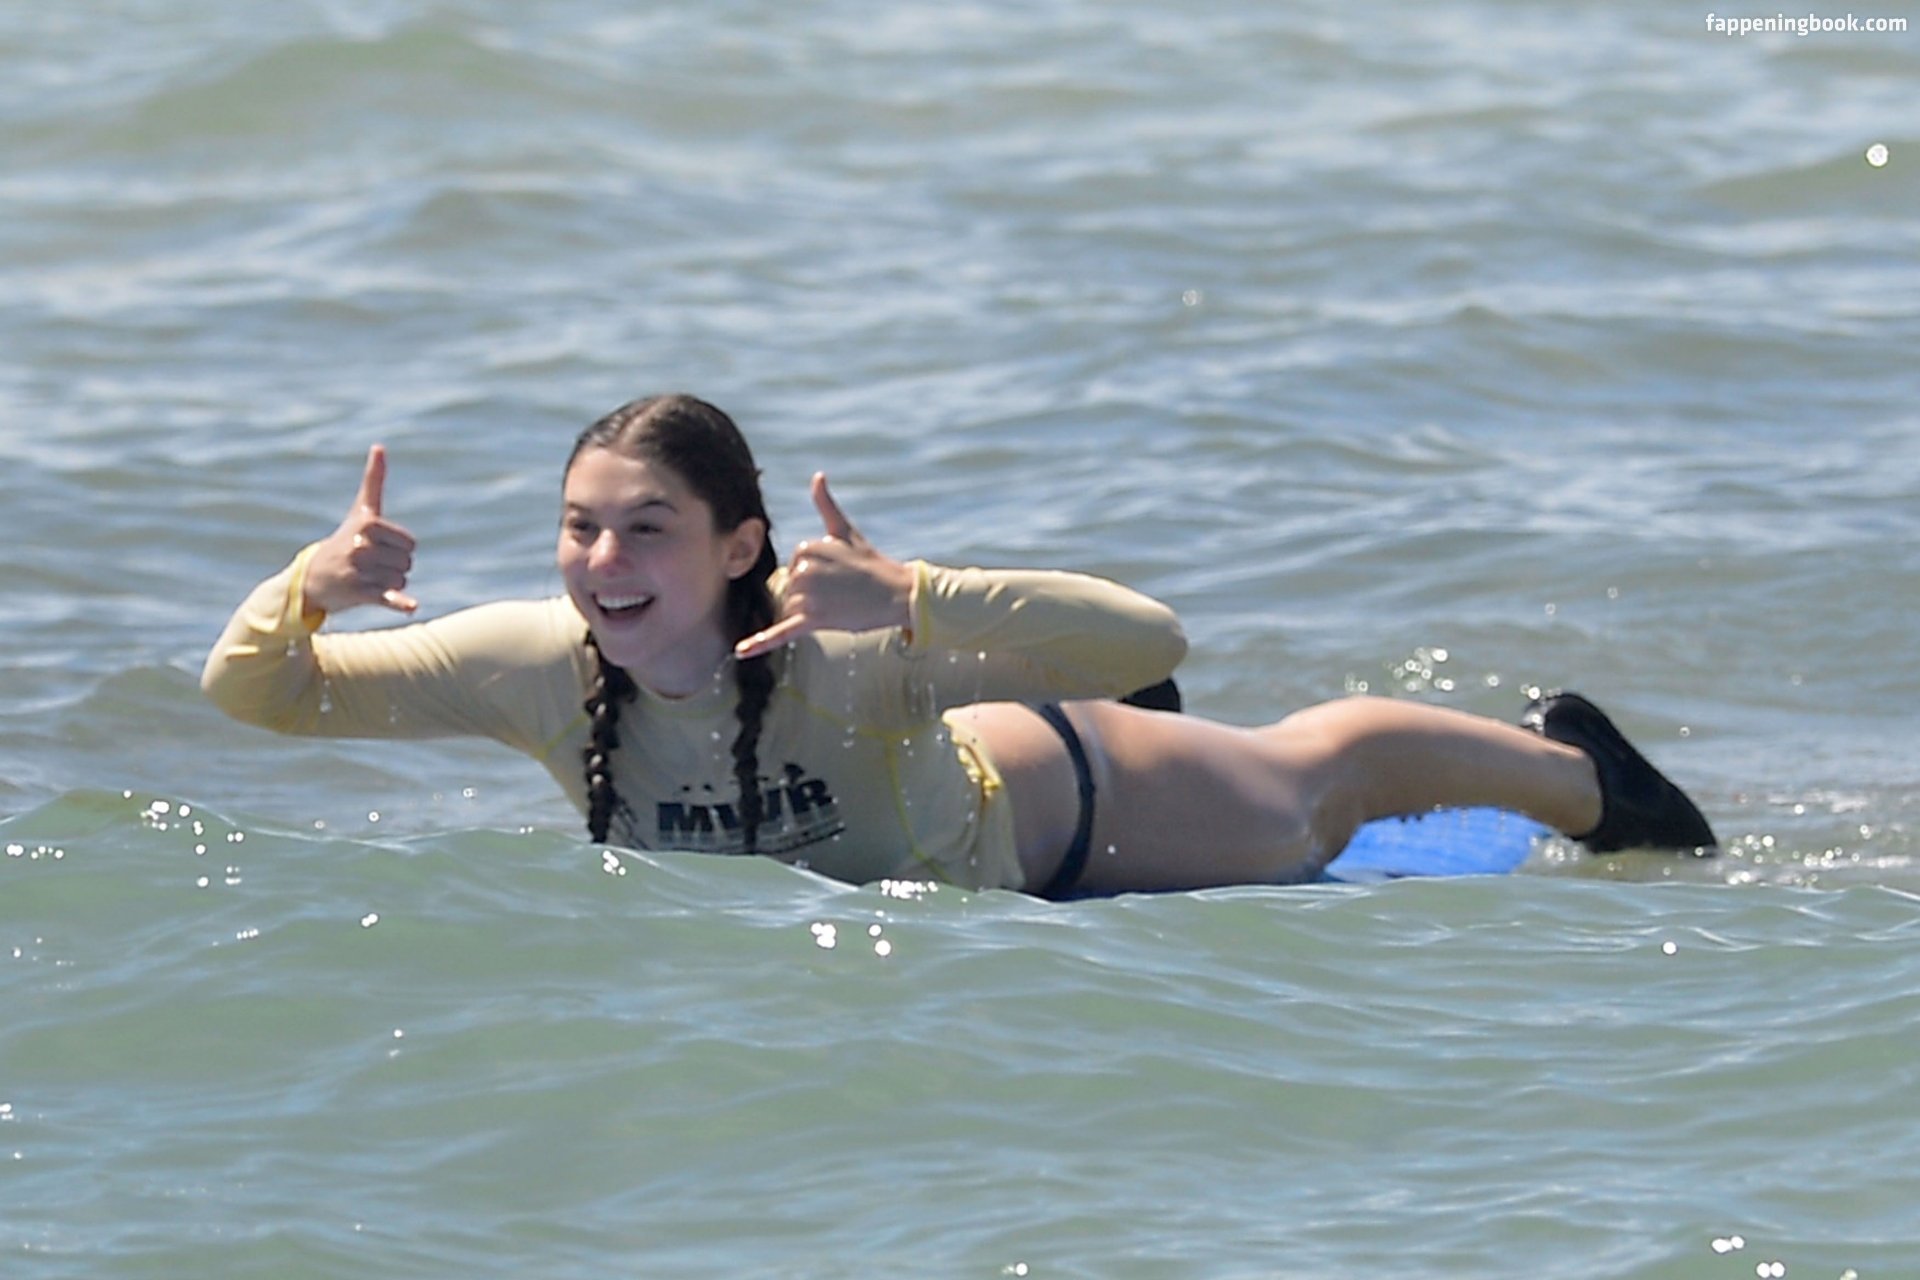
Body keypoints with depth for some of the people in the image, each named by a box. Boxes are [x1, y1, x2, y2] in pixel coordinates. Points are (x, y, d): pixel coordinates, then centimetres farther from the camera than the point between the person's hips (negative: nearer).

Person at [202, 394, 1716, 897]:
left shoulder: (848, 644, -45)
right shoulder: (538, 665, -35)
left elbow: (1146, 638, -52)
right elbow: (247, 688, -28)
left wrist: (912, 601, -67)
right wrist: (312, 583, -51)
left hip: (1032, 808, -3)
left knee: (1307, 789, 26)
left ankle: (1574, 768, 56)